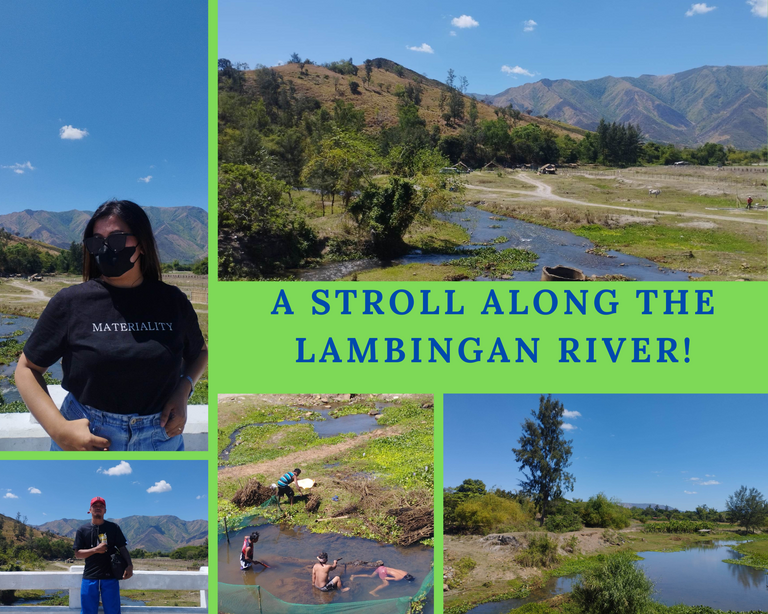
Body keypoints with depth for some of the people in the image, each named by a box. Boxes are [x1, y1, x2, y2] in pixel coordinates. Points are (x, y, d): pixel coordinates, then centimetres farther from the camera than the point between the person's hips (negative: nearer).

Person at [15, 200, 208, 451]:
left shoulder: (173, 301, -2)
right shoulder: (71, 302, -9)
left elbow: (199, 352, 14)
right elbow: (27, 368, -3)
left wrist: (183, 391, -5)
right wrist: (58, 429, -15)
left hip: (161, 438, 2)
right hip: (84, 437, -2)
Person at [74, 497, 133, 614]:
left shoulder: (113, 528, 7)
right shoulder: (82, 530, 7)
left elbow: (122, 548, 4)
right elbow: (77, 554, 3)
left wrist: (129, 565, -14)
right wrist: (96, 550, -14)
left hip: (110, 577, 0)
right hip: (90, 577, 0)